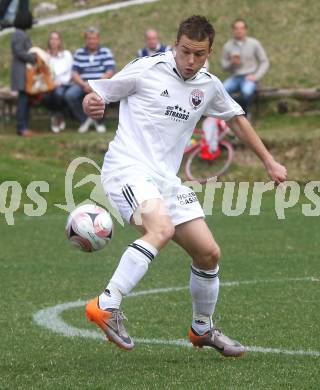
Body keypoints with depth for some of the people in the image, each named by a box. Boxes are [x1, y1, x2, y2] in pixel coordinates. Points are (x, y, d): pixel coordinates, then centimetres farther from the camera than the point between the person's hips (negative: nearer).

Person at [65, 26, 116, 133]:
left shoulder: (106, 52, 9)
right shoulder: (79, 53, 14)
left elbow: (110, 72, -2)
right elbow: (74, 73, 5)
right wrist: (84, 84, -15)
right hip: (83, 83, 2)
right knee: (69, 95, -29)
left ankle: (99, 122, -8)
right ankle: (84, 120, -6)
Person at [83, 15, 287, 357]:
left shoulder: (209, 86, 10)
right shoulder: (147, 70, -6)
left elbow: (235, 118, 27)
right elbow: (97, 96, 1)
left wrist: (269, 162, 27)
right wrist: (92, 105, -23)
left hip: (165, 179, 7)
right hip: (127, 167, -6)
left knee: (208, 253, 5)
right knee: (162, 229, -34)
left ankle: (202, 329, 28)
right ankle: (106, 306, -33)